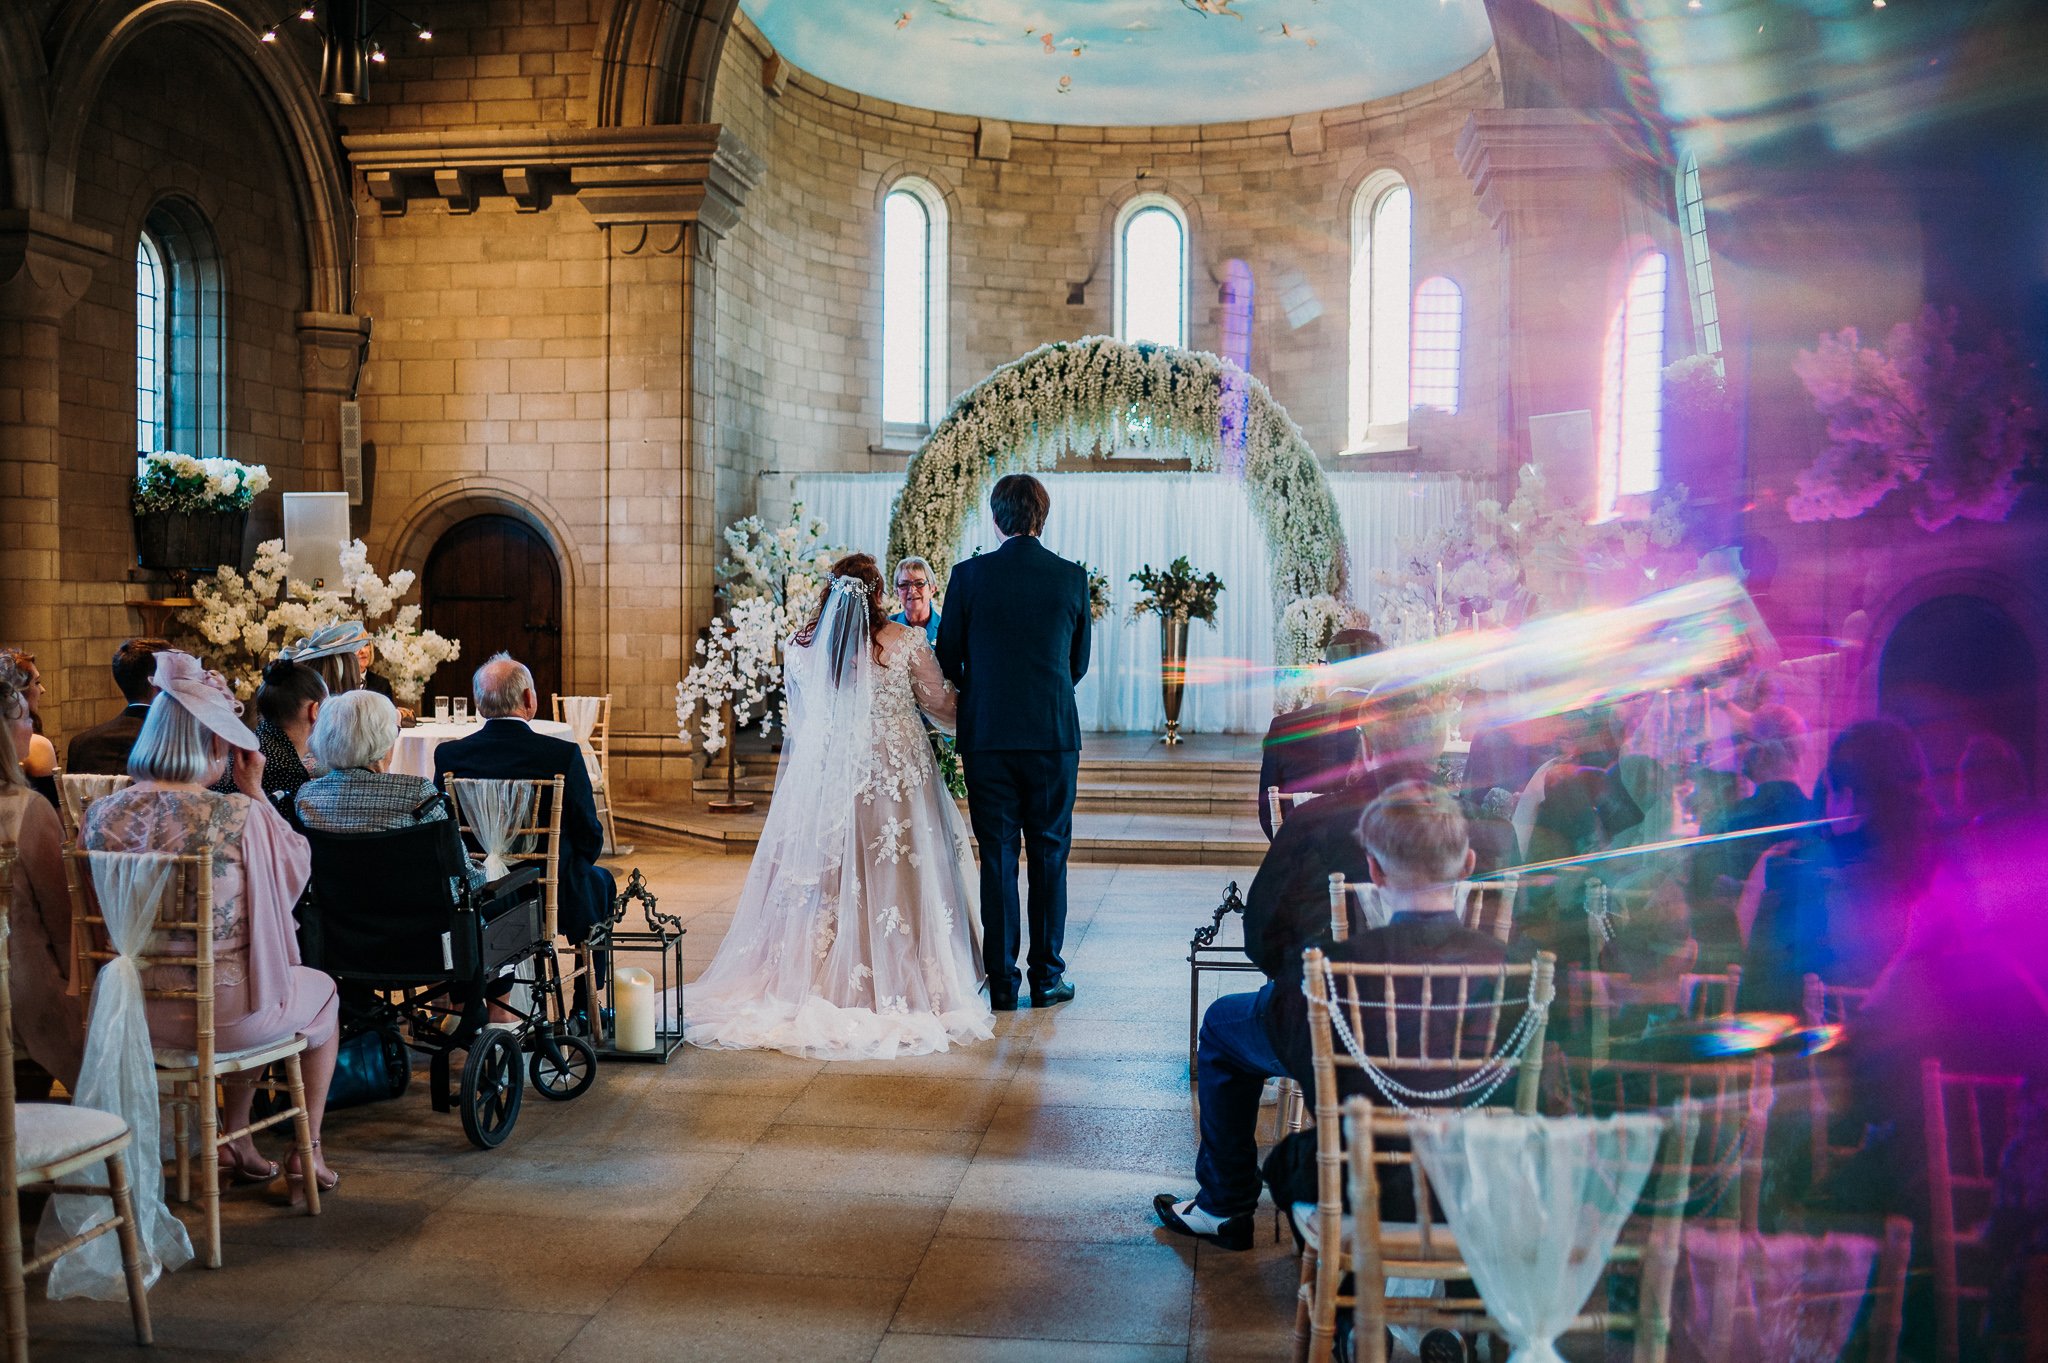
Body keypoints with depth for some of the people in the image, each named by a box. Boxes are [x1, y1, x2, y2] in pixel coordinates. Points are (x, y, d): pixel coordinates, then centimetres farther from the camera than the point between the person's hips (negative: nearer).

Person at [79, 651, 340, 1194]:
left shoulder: (102, 814, -7)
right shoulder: (241, 815, -21)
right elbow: (297, 865, -2)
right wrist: (256, 791, 1)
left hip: (135, 1014, 5)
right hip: (225, 1015, -5)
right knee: (322, 991, 27)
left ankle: (236, 1141, 41)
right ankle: (307, 1153, 30)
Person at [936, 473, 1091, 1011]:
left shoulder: (969, 575, -4)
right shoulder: (1072, 577, -1)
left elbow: (948, 658, 2)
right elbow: (1079, 663, 8)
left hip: (987, 737, 0)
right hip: (1054, 735, 0)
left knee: (997, 859, 5)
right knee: (1049, 856, 9)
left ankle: (1002, 981, 8)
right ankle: (1047, 977, 13)